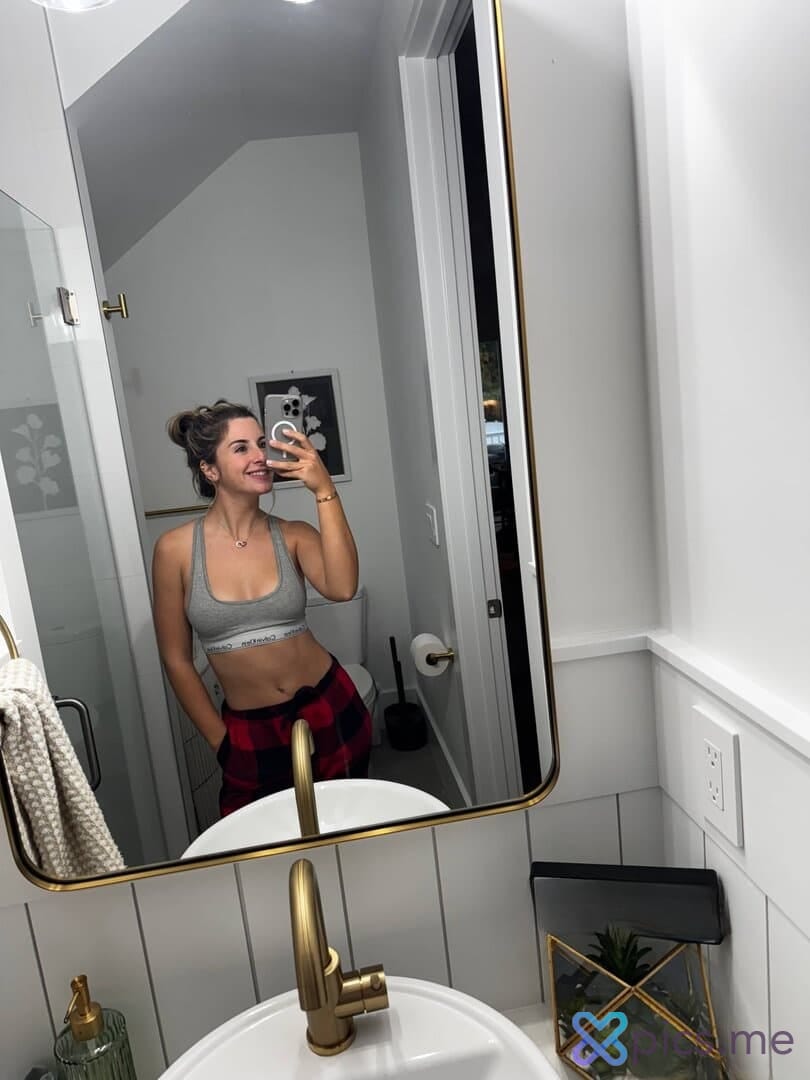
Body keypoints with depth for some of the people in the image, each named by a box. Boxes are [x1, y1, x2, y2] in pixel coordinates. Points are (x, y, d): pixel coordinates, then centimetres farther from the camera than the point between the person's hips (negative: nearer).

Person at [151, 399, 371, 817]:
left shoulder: (293, 536, -5)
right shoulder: (175, 549, -9)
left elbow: (342, 588, -26)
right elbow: (177, 660, -2)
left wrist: (324, 491, -27)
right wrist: (221, 741, 1)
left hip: (329, 710, 1)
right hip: (249, 729, -1)